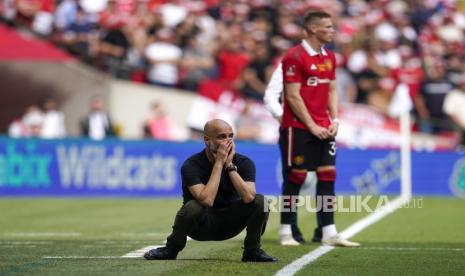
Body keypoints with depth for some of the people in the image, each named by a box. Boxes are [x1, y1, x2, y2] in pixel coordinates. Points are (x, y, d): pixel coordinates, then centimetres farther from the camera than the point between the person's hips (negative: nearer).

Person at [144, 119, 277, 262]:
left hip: (230, 223, 3)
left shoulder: (244, 163, -10)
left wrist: (230, 165, -27)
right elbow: (207, 200, -34)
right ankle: (171, 249, -8)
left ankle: (252, 251, 0)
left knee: (260, 201, -21)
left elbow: (248, 197, -27)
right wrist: (219, 163, -29)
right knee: (192, 207, -36)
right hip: (201, 226, -3)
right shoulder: (191, 165, -19)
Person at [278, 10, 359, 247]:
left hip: (323, 128, 7)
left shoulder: (329, 57, 12)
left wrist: (334, 120, 4)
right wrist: (311, 126, -14)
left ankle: (329, 233, 3)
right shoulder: (295, 57, -12)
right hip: (298, 127, -7)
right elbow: (293, 96, -14)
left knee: (327, 175, 2)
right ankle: (285, 232, 7)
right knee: (296, 177, -2)